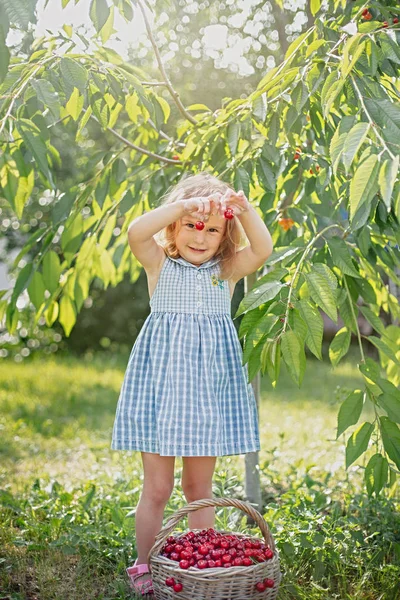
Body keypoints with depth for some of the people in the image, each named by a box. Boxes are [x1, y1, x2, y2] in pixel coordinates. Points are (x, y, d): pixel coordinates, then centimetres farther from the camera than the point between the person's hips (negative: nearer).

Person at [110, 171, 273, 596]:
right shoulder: (160, 265, 0)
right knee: (157, 488, 4)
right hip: (162, 381, -2)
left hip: (208, 386, 2)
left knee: (199, 487, 11)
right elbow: (136, 233, -19)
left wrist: (245, 211, -24)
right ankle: (143, 568, 21)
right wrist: (184, 205, -25)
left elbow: (262, 250, -12)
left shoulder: (228, 271, 5)